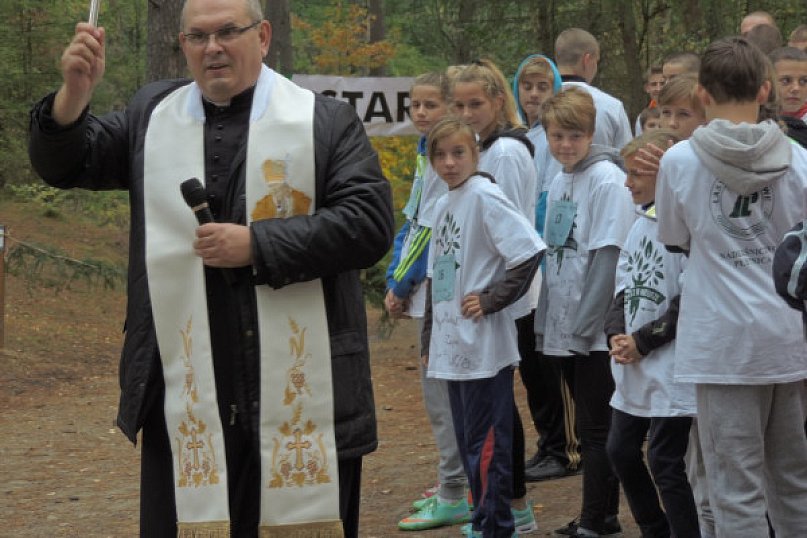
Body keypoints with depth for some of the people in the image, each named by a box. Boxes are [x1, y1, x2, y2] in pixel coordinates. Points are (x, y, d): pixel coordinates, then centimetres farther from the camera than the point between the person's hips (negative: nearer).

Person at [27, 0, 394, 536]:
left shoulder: (326, 120, 0)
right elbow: (64, 165, 7)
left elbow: (370, 223, -8)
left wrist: (258, 245, -14)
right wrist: (75, 93, -13)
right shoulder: (151, 114, 12)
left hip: (302, 391, -3)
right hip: (186, 397, 3)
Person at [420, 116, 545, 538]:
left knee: (487, 441, -3)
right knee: (468, 440, 13)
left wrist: (492, 299, -16)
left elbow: (530, 251, -19)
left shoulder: (484, 196, -10)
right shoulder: (444, 205, 15)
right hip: (452, 345, 9)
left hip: (485, 346, -9)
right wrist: (429, 339, 19)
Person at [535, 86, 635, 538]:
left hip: (596, 331, -8)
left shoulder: (607, 180, -12)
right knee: (590, 426, 14)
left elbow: (609, 259, -17)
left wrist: (583, 326, -17)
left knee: (596, 428, -4)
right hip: (565, 331, 8)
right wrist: (546, 322, 14)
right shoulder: (560, 183, 13)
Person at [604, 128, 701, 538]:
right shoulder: (640, 224, 11)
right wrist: (616, 333, -2)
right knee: (621, 450, 16)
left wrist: (643, 342, -15)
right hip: (633, 368, 9)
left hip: (671, 370, -9)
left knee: (666, 464, -6)